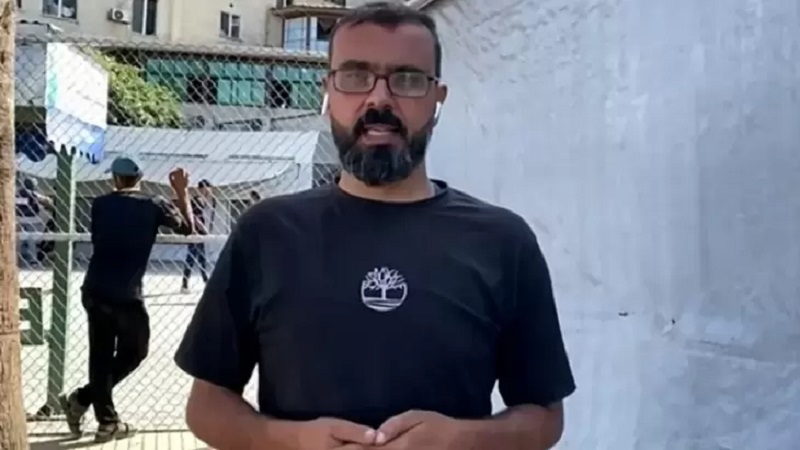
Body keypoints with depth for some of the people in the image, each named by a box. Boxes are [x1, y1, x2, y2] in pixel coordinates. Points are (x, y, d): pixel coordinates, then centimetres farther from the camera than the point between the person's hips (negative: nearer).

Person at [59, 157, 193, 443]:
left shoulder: (100, 204, 5)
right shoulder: (153, 205, -2)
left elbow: (96, 238, 17)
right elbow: (187, 227, 11)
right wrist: (182, 192, 19)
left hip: (95, 291, 4)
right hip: (126, 295, -4)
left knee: (100, 355, 12)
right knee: (133, 353, 15)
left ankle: (107, 420, 15)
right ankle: (82, 399, 12)